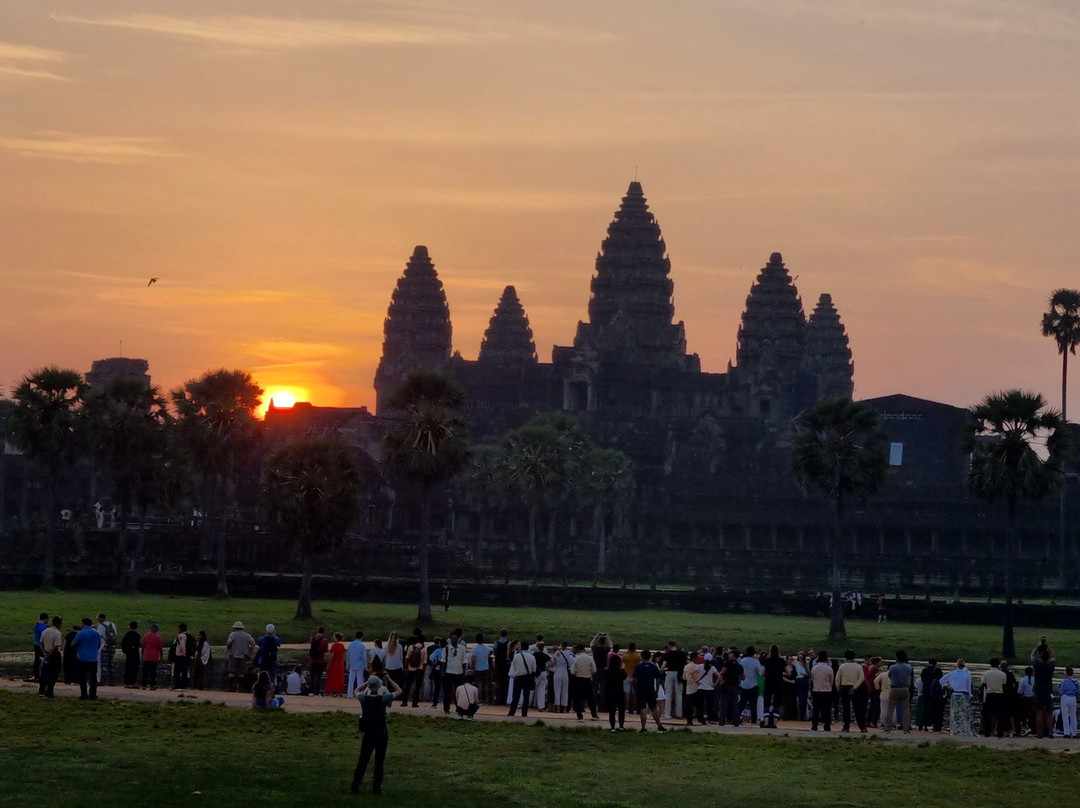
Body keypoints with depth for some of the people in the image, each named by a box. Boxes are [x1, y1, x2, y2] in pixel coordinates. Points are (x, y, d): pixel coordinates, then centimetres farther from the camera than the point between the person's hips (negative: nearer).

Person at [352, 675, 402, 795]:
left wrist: (368, 683, 19)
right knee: (379, 762, 7)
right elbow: (399, 691, 5)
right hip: (381, 734, -2)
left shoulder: (364, 698, -5)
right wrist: (389, 680, 12)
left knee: (362, 761, 8)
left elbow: (357, 691, 19)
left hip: (368, 734, 2)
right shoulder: (383, 699, -11)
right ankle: (377, 787, 7)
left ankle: (355, 786, 5)